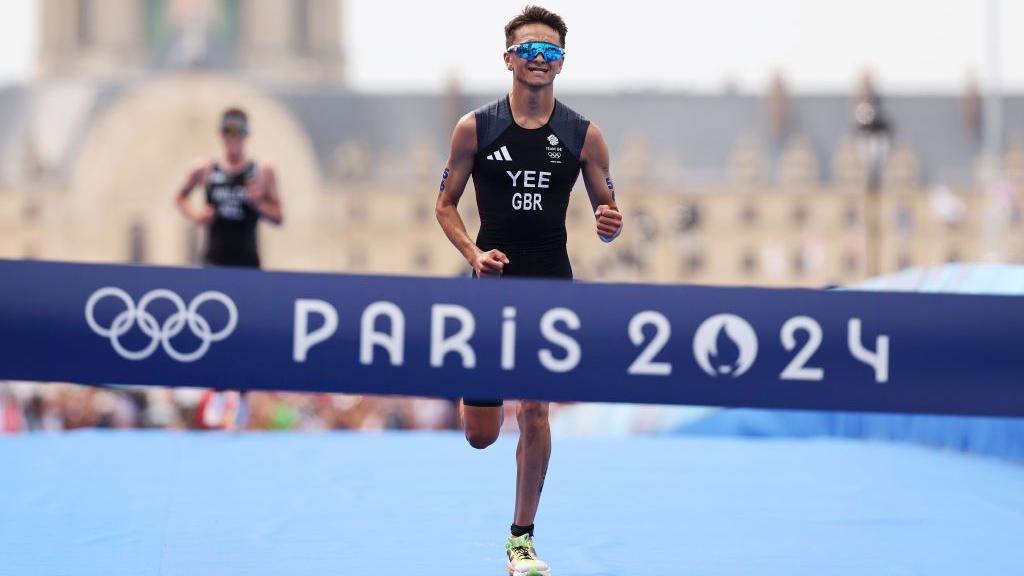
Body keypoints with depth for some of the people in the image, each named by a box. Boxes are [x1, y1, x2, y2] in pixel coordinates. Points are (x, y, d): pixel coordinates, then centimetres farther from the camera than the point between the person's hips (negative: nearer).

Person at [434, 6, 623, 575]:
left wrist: (611, 224, -17)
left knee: (535, 414, -6)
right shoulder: (476, 128, 0)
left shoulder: (584, 135, 2)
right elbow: (446, 203, 6)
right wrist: (473, 253, -11)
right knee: (481, 435, 1)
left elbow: (607, 210, 8)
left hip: (552, 289, 0)